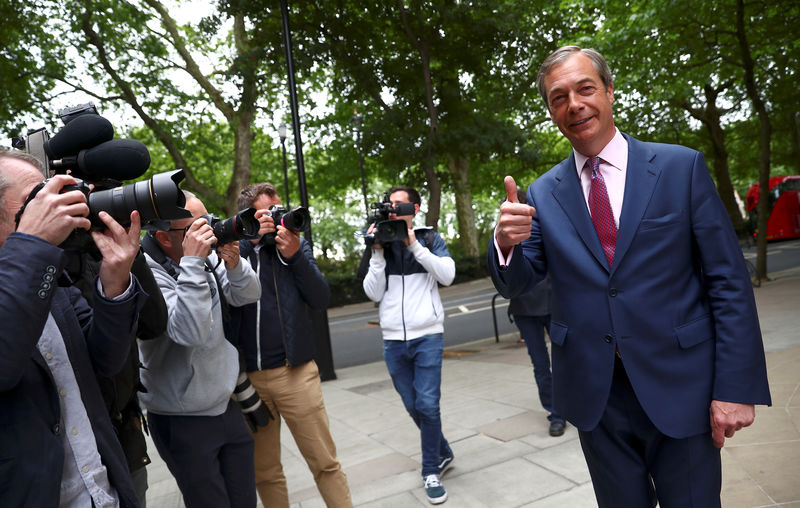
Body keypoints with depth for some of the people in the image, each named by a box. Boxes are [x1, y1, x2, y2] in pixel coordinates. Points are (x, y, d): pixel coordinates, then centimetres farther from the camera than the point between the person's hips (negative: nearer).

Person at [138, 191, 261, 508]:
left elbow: (248, 296, 2)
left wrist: (233, 264, -17)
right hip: (183, 422, -6)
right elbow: (191, 332, -32)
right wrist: (192, 263, -33)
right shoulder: (147, 272, -21)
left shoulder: (207, 254, -2)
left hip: (226, 406, 6)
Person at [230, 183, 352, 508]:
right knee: (264, 472, 14)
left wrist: (294, 255, -17)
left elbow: (321, 300, -5)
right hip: (246, 377, 0)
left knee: (325, 463, 5)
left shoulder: (296, 245, 5)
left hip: (295, 371, 0)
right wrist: (250, 239, -18)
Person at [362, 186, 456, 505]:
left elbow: (447, 275, -11)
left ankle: (431, 470, 12)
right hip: (393, 339, 3)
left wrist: (413, 243, -13)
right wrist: (377, 252, -8)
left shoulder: (429, 239, 5)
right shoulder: (380, 244, 9)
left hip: (427, 336, -3)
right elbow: (373, 293, 0)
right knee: (412, 406, 10)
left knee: (427, 404, -7)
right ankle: (443, 454, 33)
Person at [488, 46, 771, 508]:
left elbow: (728, 282, -4)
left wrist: (736, 387, -9)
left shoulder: (681, 167, -4)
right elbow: (516, 284, -1)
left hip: (679, 387, -1)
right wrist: (507, 241, -23)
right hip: (594, 395, 2)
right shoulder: (543, 194, 2)